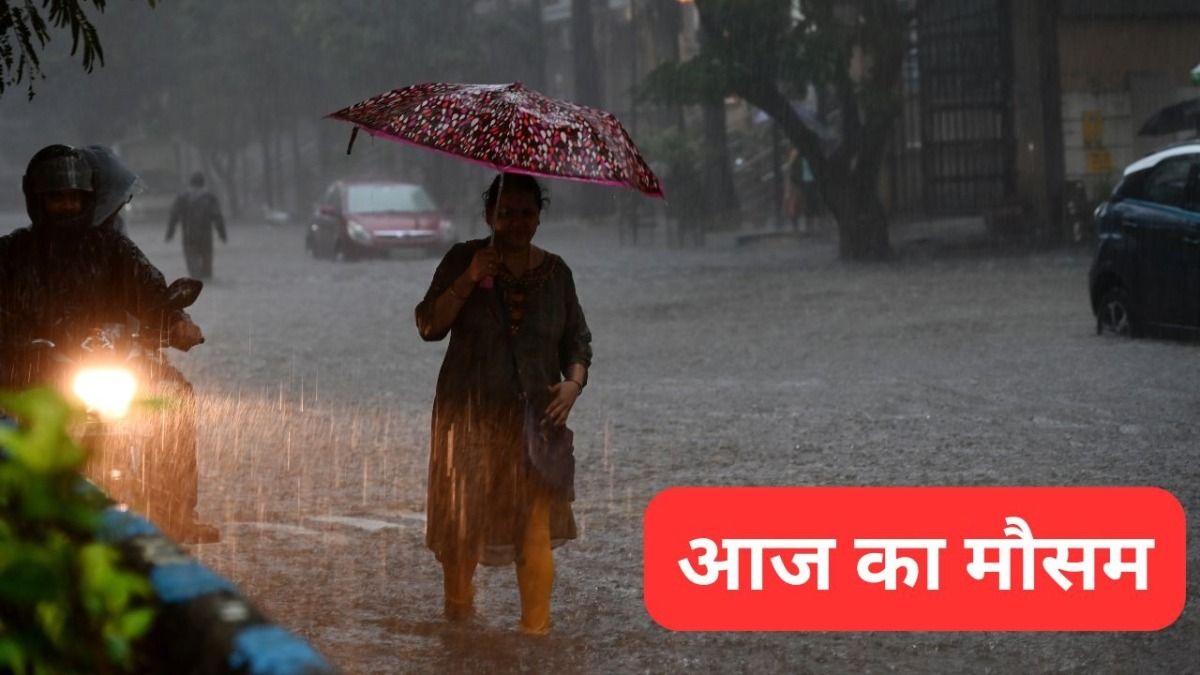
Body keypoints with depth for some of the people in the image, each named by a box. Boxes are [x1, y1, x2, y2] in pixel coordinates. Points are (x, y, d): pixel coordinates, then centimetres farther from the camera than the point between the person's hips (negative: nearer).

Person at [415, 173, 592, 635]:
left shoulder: (555, 272, 8)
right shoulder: (463, 260, 0)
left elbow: (577, 339, 13)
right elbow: (429, 326, -8)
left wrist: (574, 381, -6)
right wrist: (469, 280, -19)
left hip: (535, 418, 1)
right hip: (471, 416, -1)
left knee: (536, 526, -9)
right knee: (463, 521, 3)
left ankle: (536, 628, -6)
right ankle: (458, 610, 24)